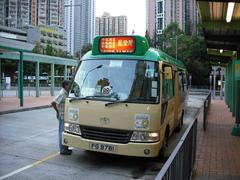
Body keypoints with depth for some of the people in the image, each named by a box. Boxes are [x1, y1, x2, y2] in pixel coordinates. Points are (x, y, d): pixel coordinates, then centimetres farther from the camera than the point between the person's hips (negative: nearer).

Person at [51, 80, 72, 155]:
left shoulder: (66, 93, 9)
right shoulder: (62, 94, -19)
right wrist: (58, 111, -14)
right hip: (62, 116, -9)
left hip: (66, 116, 9)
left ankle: (65, 148, 26)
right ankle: (63, 150, 5)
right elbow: (53, 103, -25)